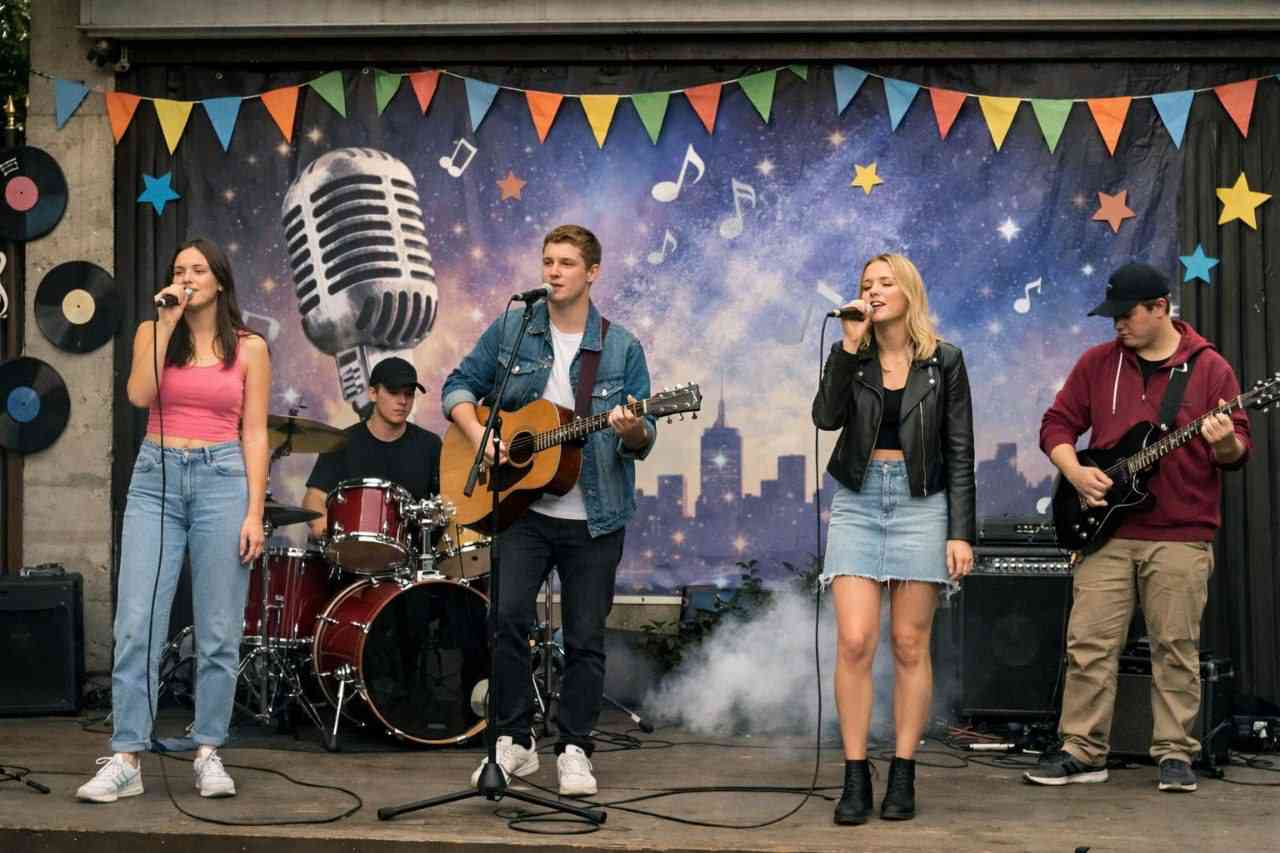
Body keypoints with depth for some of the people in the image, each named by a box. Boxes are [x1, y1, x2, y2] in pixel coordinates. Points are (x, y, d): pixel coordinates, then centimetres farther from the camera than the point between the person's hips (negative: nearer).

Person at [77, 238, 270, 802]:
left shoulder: (249, 347, 6)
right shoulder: (152, 332, 10)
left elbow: (254, 434, 3)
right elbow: (139, 395, -9)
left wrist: (255, 512, -4)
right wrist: (166, 324, -8)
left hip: (223, 479, -1)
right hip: (155, 478, 1)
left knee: (219, 630, 1)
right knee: (137, 623, -6)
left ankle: (208, 754, 11)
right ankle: (125, 760, -3)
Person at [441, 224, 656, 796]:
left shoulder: (621, 348, 2)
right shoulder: (510, 330, 4)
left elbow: (643, 441, 2)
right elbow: (459, 386, 10)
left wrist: (631, 430, -21)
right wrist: (479, 433, -9)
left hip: (594, 518, 0)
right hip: (522, 507, 0)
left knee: (585, 637, 3)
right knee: (509, 616, -14)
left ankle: (574, 750, 17)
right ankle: (513, 740, 1)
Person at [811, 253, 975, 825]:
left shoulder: (943, 361, 2)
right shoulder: (850, 355, 7)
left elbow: (960, 452, 1)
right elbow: (826, 417, -12)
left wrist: (961, 532, -5)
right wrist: (849, 348, -17)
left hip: (920, 503, -1)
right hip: (857, 501, 1)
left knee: (910, 646, 2)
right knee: (854, 642, -7)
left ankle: (902, 777, 11)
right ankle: (855, 778, 0)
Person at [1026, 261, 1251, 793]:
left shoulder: (1209, 368, 3)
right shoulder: (1097, 363, 9)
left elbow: (1238, 450, 2)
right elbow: (1056, 425, 11)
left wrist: (1225, 444, -22)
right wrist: (1075, 472, -6)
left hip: (1181, 535, -2)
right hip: (1106, 530, 2)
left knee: (1176, 649, 2)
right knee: (1089, 644, 0)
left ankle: (1175, 754, 12)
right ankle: (1082, 751, 8)